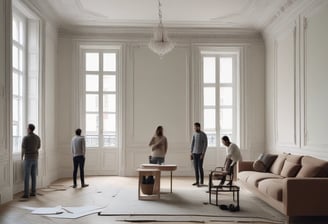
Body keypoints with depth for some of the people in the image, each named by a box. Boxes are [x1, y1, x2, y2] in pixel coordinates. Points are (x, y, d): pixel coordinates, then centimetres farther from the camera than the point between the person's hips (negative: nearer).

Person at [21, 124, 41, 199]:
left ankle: (26, 194, 0)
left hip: (28, 158, -6)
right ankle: (33, 192, 14)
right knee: (33, 175, 12)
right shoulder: (37, 137, 5)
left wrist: (22, 157, 8)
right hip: (35, 158, 6)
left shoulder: (25, 138, -14)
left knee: (26, 176, -1)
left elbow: (23, 149, -9)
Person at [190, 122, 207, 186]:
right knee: (195, 167, 6)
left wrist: (203, 154, -17)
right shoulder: (194, 134, 8)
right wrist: (191, 153, 6)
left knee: (200, 167, -8)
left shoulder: (204, 135, -10)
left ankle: (201, 182, 1)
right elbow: (192, 144, 11)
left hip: (200, 153, -6)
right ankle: (197, 181, 13)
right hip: (195, 153, 6)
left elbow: (205, 145, -12)